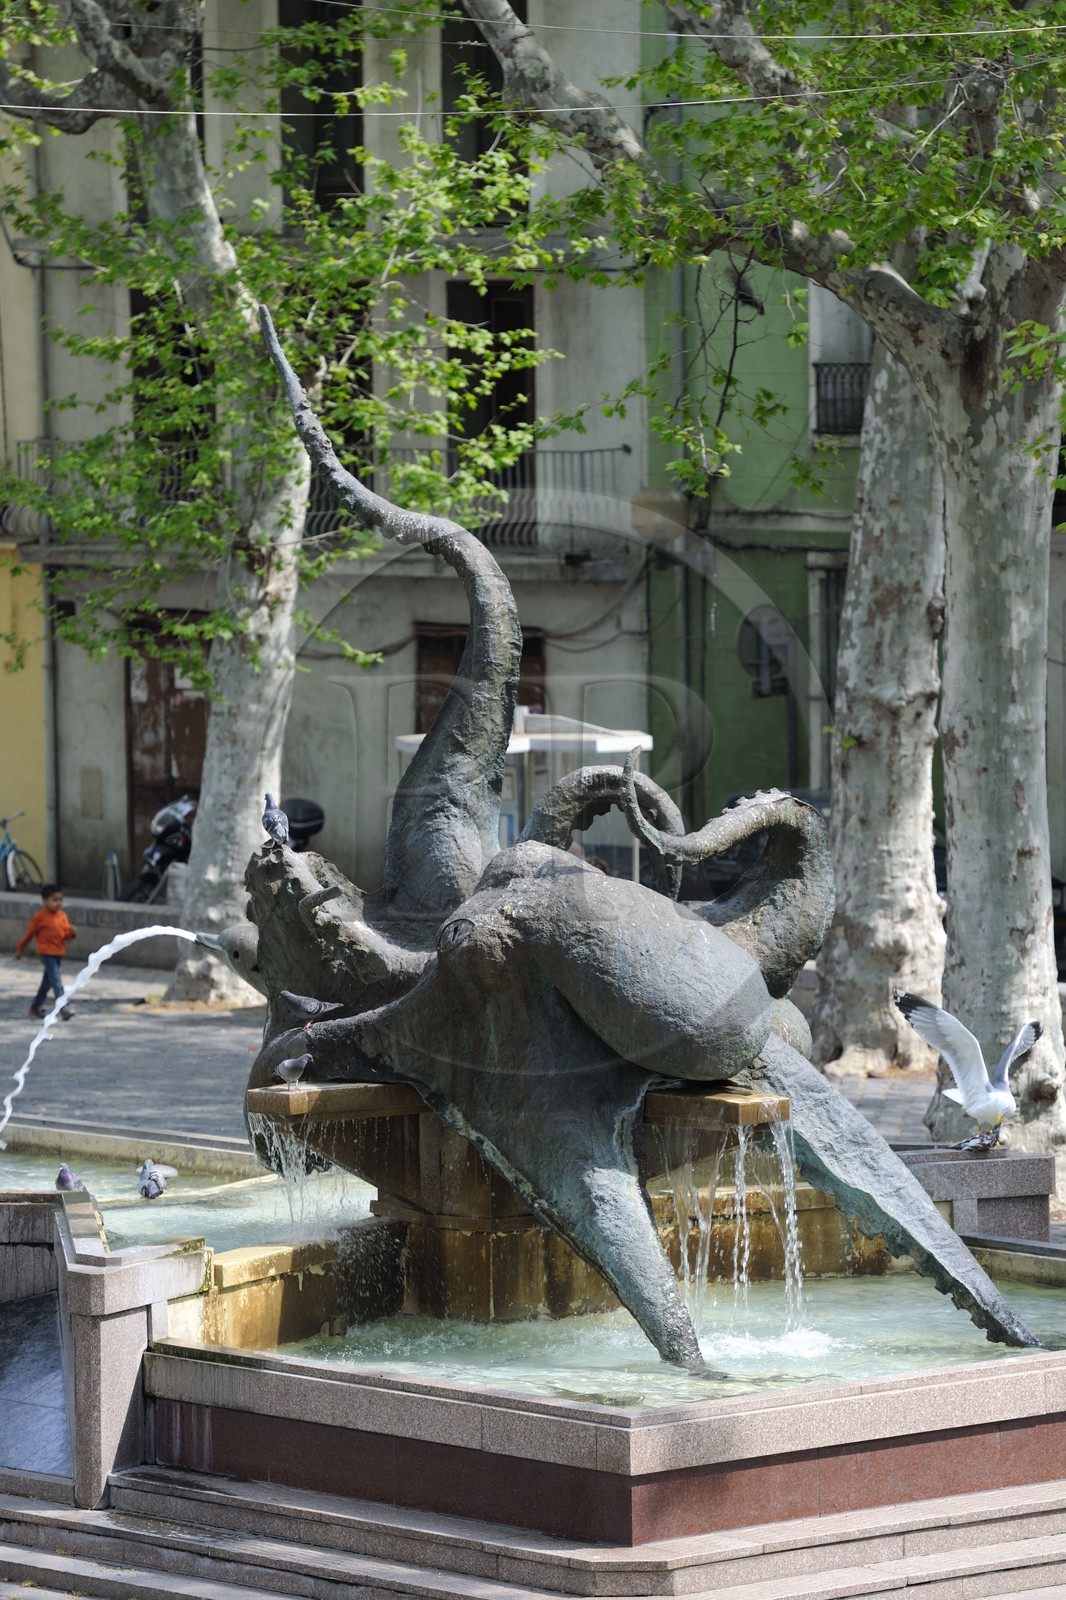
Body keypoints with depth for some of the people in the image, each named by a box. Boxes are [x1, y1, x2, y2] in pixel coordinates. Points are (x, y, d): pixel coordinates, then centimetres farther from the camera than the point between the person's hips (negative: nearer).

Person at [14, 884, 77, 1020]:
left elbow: (66, 934, 10)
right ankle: (64, 1009, -22)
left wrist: (71, 933, -14)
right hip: (47, 953, -7)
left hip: (59, 953, 7)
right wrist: (20, 949, 7)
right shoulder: (40, 917, -11)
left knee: (47, 982, 17)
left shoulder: (62, 915, 5)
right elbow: (29, 933, -1)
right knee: (56, 981, -16)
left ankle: (36, 1007, 32)